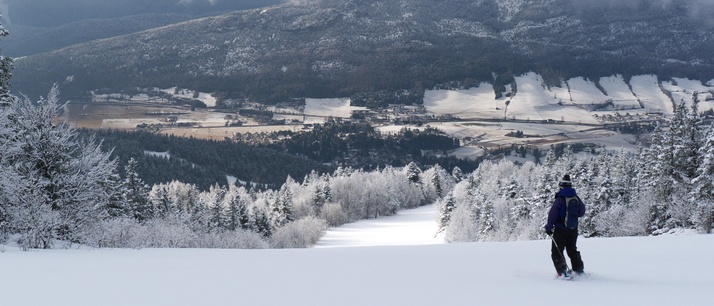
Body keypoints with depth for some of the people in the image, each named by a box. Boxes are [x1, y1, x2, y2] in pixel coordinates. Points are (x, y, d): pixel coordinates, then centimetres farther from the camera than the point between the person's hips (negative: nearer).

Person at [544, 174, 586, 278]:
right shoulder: (576, 197, -1)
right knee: (572, 250, 22)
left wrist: (549, 227, -9)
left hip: (560, 229, -5)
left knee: (556, 252, 1)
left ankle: (562, 271, -11)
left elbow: (553, 214, -16)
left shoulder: (560, 198, -16)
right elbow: (582, 212, 10)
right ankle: (579, 269, 23)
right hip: (573, 229, 5)